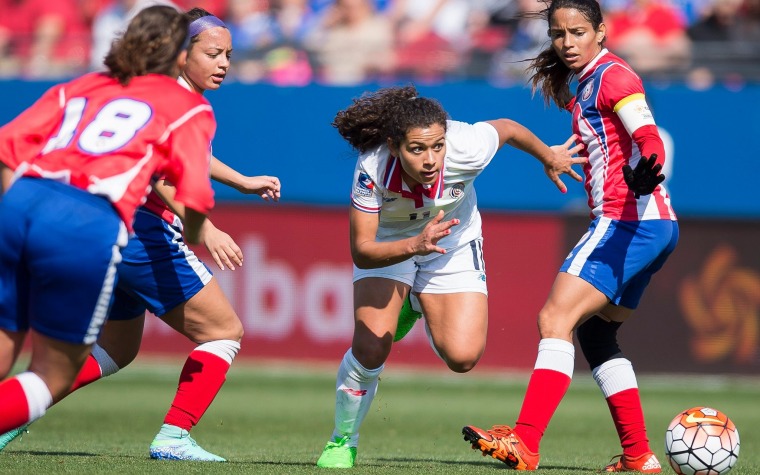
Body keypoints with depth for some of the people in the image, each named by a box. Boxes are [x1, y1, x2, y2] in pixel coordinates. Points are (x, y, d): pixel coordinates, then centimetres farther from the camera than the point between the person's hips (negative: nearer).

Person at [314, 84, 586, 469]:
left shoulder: (467, 148, -35)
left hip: (454, 242, 1)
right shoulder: (373, 167, -37)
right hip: (387, 242, -1)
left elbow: (506, 128, -11)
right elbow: (361, 251, -34)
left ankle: (423, 309, 23)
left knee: (462, 357, -13)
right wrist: (415, 245, -52)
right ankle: (342, 441, 9)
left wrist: (549, 157, 8)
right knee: (370, 347, -18)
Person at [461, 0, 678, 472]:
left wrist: (644, 178, -41)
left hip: (629, 220, -10)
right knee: (595, 331, 17)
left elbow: (651, 139, -23)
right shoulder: (584, 84, 18)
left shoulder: (612, 76, -9)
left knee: (556, 318, -18)